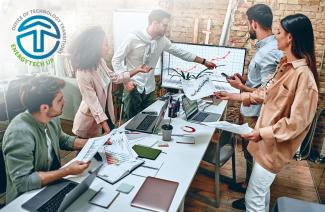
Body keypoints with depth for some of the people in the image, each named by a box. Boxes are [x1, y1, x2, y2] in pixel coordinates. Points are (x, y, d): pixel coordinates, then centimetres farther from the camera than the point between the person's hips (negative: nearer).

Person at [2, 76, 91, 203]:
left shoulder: (51, 118, -6)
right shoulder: (20, 133, -29)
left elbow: (63, 140, 13)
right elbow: (23, 181, -28)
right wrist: (67, 171, -27)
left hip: (51, 185, 7)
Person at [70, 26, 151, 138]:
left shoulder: (100, 62, -6)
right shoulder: (83, 74, -29)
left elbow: (114, 77, 10)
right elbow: (94, 104, -28)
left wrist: (137, 70, 9)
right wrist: (107, 129, -27)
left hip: (106, 113, 7)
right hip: (91, 121, -7)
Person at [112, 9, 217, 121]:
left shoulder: (162, 40, 1)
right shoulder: (134, 37, -14)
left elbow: (180, 52, 11)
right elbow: (116, 59, -8)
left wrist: (204, 62, 14)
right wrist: (125, 80, -17)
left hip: (150, 89, 5)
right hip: (133, 87, -5)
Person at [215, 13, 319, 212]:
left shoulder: (303, 75, -25)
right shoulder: (286, 64, 4)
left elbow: (297, 123, -24)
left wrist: (264, 133, -20)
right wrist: (236, 96, 11)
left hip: (275, 145, -9)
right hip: (266, 139, 9)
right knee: (262, 188, 27)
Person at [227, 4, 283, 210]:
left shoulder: (268, 53, -26)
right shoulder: (268, 46, 5)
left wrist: (242, 87, -17)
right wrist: (246, 80, 8)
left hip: (256, 114, -9)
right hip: (252, 111, 9)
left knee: (253, 154, 8)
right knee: (249, 151, 23)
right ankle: (248, 184, 44)